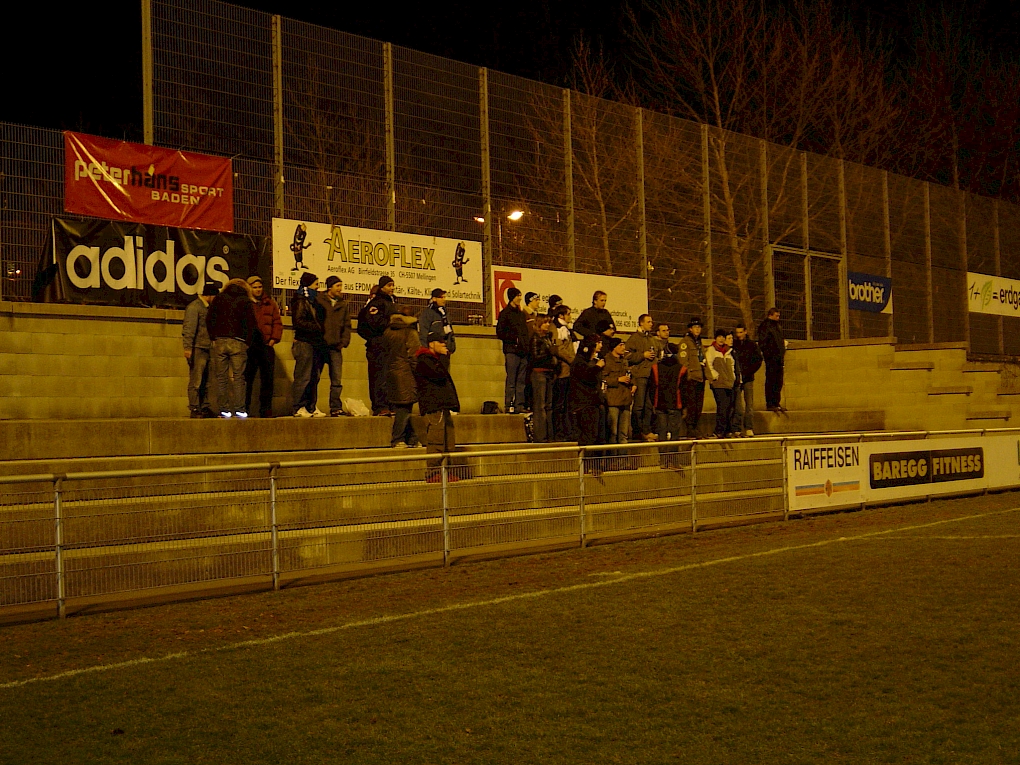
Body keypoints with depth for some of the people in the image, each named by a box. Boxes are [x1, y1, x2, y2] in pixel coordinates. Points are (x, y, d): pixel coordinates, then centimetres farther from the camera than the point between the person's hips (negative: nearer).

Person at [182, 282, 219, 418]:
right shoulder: (194, 307, -7)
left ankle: (205, 409, 14)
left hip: (207, 349, 8)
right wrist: (188, 347, -20)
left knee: (206, 382, 9)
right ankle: (194, 410, -4)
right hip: (197, 349, -8)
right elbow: (188, 329, -14)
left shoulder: (207, 308, 19)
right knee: (195, 382, -6)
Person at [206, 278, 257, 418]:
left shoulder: (218, 299, 12)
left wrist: (213, 338, 11)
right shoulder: (247, 302, 5)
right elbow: (251, 323, -1)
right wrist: (247, 342, 5)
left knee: (221, 377, 4)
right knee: (238, 377, 0)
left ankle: (223, 409, 1)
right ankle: (239, 408, -4)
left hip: (219, 342, 2)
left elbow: (209, 319, 8)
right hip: (238, 343, -2)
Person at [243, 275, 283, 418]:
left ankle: (266, 409, 9)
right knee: (247, 379, -1)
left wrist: (274, 339, 0)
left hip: (267, 346, 3)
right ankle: (244, 409, 4)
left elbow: (277, 322, 12)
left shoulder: (270, 303, 15)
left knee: (267, 379, 3)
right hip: (249, 347, -3)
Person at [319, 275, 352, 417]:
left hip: (335, 347, 3)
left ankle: (336, 407, 6)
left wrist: (344, 341, 5)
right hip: (320, 345, -3)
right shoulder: (319, 301, 1)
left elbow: (347, 325, 17)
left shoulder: (343, 304, 14)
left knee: (337, 380, 0)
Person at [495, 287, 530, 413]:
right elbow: (500, 333, -6)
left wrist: (527, 344, 8)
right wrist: (514, 339, -12)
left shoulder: (522, 314, 20)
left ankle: (519, 406, 8)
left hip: (523, 351, 6)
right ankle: (508, 406, -7)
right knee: (511, 381, -8)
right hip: (512, 351, -6)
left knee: (521, 381, 5)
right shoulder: (505, 313, 0)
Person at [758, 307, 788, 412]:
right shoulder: (764, 326, -7)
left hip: (778, 358, 8)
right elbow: (762, 343, -12)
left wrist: (783, 352, 14)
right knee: (770, 381, -6)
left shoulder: (777, 326, 19)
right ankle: (770, 404, -3)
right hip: (771, 359, -8)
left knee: (778, 382, 9)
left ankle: (776, 403, 15)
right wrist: (767, 354, -17)